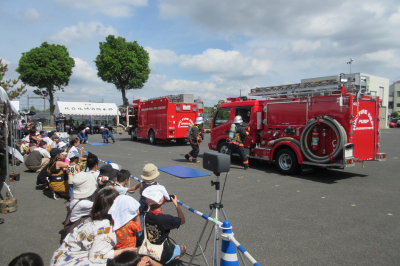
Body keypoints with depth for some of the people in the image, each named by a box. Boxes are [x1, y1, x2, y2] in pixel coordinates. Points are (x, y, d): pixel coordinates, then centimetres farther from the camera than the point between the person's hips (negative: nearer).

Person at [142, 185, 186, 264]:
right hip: (163, 255, -6)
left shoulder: (146, 216, -11)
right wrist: (176, 204, -7)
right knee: (183, 249, 18)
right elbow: (182, 221, -12)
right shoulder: (165, 219, -28)